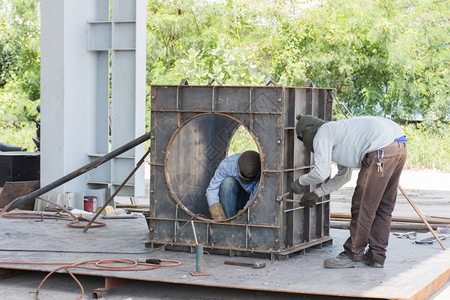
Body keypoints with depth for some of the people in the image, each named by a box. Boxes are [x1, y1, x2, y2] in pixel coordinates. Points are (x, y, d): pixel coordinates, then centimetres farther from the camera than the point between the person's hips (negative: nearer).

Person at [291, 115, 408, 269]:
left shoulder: (322, 134, 5)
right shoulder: (338, 132, 34)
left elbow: (321, 173, -3)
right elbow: (344, 175, 42)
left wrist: (300, 182, 16)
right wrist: (316, 194, 45)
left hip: (382, 150, -10)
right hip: (400, 146, 10)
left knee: (363, 206, 1)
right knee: (383, 206, 16)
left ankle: (354, 256, 10)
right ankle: (376, 256, 22)